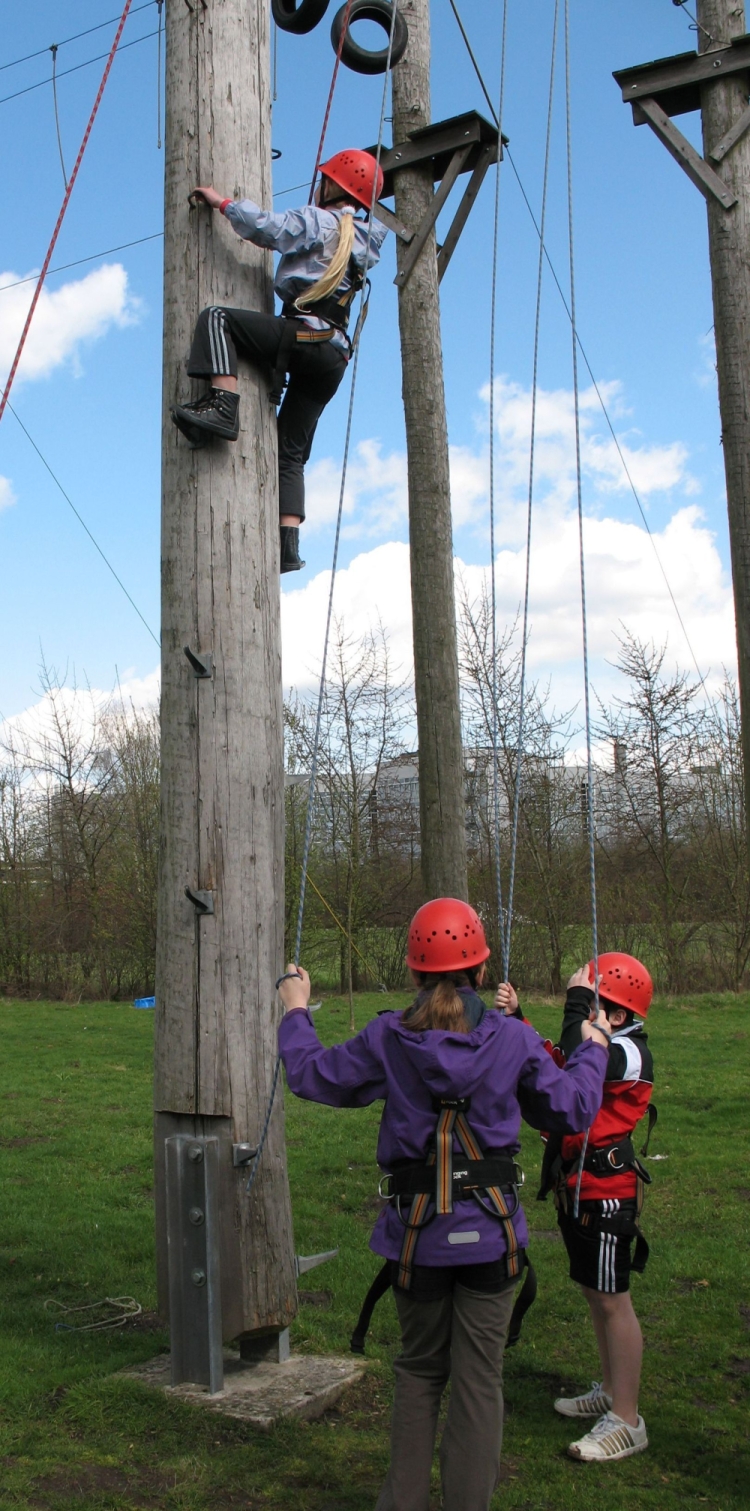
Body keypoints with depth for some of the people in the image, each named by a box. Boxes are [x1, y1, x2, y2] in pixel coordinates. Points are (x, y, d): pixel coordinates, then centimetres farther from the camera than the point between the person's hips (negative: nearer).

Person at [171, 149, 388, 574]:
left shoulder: (318, 221, 3)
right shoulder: (362, 240, 26)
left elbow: (270, 228, -11)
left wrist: (222, 202, 3)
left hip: (303, 335, -8)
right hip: (334, 355, 8)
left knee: (217, 317, -10)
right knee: (291, 452, 10)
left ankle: (222, 406, -27)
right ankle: (289, 544, 1)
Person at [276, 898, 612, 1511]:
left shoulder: (386, 1038, -9)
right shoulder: (514, 1039, -9)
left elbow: (311, 1075, 3)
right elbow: (572, 1110, 2)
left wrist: (296, 1012, 19)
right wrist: (593, 1051, 19)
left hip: (416, 1233, 1)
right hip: (491, 1232, -1)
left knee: (419, 1370, 20)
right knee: (480, 1380, 10)